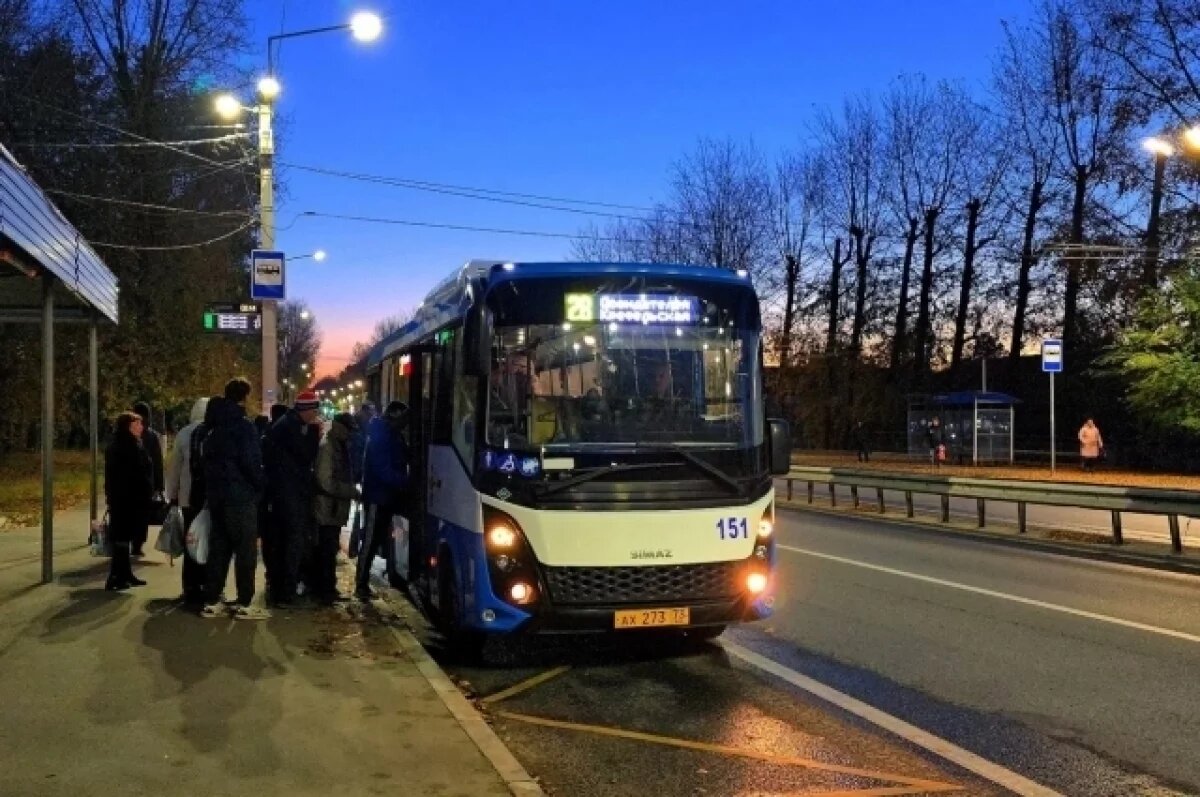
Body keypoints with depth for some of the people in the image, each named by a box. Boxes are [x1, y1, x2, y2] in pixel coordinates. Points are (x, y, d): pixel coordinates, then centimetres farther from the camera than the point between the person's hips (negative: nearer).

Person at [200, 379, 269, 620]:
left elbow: (208, 460, 16)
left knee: (219, 548, 12)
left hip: (216, 494, 8)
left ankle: (211, 602, 13)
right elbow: (251, 461, -18)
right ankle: (244, 604, -2)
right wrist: (260, 485, -5)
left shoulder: (215, 426, 14)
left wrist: (213, 486, 17)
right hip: (241, 495, -8)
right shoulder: (243, 424, -12)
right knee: (246, 549, -3)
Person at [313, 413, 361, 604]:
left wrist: (351, 490, 8)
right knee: (328, 551, -6)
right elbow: (327, 482, -21)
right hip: (328, 509, -10)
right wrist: (352, 491, -15)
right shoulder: (327, 447, -16)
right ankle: (326, 590, -1)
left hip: (335, 509, 10)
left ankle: (323, 588, 22)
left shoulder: (340, 447, 14)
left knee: (326, 550, 15)